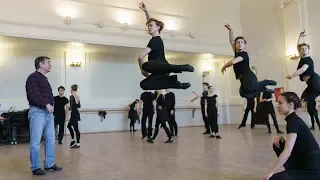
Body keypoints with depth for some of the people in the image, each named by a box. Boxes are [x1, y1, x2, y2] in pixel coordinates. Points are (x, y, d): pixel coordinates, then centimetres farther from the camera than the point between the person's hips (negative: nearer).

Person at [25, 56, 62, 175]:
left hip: (48, 112, 9)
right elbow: (33, 95, -19)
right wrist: (46, 104, -21)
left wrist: (50, 105, 4)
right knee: (35, 142, -1)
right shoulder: (33, 77, -7)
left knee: (50, 140, 11)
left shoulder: (44, 79, 21)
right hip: (37, 112, -9)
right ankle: (35, 168, 7)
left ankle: (49, 164, 21)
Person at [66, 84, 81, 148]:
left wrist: (69, 115, -21)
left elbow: (71, 107, -21)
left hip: (73, 114, -9)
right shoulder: (77, 96, 9)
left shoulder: (71, 96, -14)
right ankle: (73, 140, 23)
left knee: (76, 128, -3)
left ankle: (78, 143, 3)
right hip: (76, 113, 9)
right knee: (69, 125, 22)